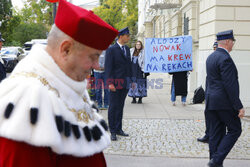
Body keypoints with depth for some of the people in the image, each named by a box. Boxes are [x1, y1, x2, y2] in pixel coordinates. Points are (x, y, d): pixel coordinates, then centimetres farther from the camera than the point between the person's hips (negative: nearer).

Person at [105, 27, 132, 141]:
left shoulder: (127, 49, 13)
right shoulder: (111, 49, -8)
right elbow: (108, 67, -11)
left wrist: (131, 80, 11)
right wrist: (110, 83, -17)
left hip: (125, 83, 6)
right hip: (116, 82, -6)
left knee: (120, 106, 12)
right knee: (113, 107, 0)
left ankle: (119, 129, 20)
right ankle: (113, 131, 8)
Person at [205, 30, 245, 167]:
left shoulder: (211, 57, 13)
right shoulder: (225, 59, -17)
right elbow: (230, 85, -21)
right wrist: (239, 107, -18)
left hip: (211, 103, 9)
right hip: (224, 103, -9)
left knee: (216, 133, 11)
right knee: (234, 130, 3)